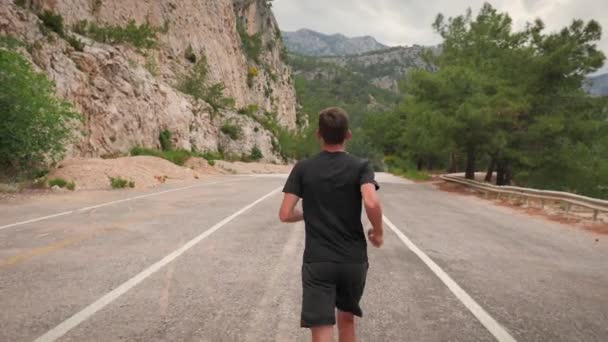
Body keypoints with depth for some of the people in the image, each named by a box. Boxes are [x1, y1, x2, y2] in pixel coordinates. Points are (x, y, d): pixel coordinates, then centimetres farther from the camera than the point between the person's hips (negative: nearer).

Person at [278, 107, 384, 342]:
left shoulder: (303, 169, -1)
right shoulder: (360, 166, -4)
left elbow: (285, 214, -5)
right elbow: (372, 203, -21)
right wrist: (378, 232, -3)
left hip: (317, 261, -1)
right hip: (354, 261, 2)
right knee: (346, 318, 25)